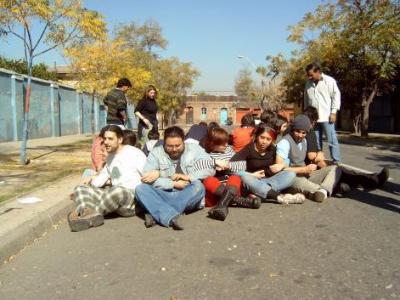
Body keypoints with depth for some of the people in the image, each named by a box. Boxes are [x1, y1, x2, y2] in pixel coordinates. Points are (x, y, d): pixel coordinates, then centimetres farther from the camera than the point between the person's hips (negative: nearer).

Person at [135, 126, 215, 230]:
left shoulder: (194, 149, 5)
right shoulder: (156, 153, 4)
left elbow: (211, 169, -6)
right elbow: (147, 178, -8)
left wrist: (188, 177, -14)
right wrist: (173, 183, -14)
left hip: (187, 197, 0)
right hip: (163, 196, 1)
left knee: (198, 186, -31)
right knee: (141, 189, -23)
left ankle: (156, 215, -34)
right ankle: (171, 216, -42)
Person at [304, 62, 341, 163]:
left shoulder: (329, 80, -4)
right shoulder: (308, 83, 12)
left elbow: (336, 96, -6)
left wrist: (333, 112, -11)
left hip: (326, 117, -5)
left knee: (331, 140, -3)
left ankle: (336, 162, 3)